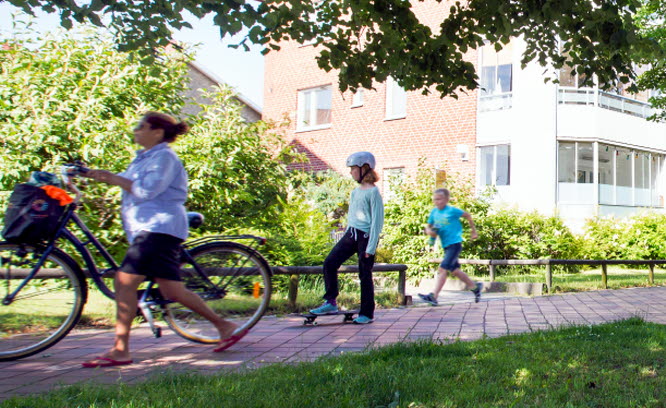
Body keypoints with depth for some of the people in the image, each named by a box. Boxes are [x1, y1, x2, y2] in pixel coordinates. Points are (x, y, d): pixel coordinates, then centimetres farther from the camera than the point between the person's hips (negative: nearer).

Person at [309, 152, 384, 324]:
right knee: (329, 263, -2)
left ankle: (367, 313, 12)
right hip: (351, 234, 8)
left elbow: (377, 221, -14)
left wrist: (371, 248, -16)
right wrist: (347, 236, 20)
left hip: (366, 236, -8)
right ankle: (330, 303, 7)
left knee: (365, 275, 0)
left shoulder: (373, 192, -11)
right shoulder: (356, 191, 12)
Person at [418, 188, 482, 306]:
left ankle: (433, 296, -23)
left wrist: (473, 231, 13)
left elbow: (468, 216, 5)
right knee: (454, 270, 17)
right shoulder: (434, 212, 7)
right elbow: (428, 226, 14)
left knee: (443, 269, -18)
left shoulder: (452, 210, -9)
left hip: (455, 243, -8)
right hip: (446, 246, 8)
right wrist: (428, 231, -10)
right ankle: (475, 287, 37)